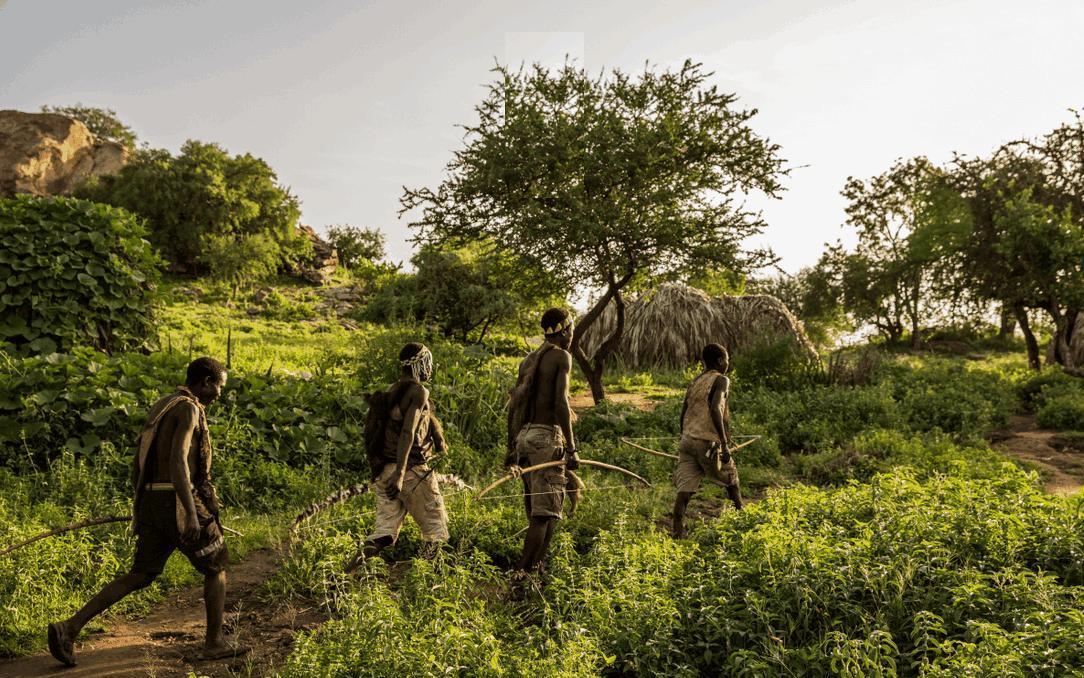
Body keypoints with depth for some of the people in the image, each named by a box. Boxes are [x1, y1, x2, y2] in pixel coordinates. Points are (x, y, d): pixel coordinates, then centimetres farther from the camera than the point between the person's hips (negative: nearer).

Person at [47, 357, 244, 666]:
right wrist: (191, 513, -27)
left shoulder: (159, 409, 18)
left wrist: (143, 509, 29)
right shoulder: (188, 409, -13)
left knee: (138, 577, 13)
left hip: (152, 504, 8)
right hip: (179, 504, -8)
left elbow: (138, 464, 21)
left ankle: (69, 628, 4)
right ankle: (215, 643, 13)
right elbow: (178, 462, -26)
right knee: (216, 567, 9)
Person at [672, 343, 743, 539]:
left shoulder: (694, 382, 17)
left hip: (687, 440, 6)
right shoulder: (721, 380, -5)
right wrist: (724, 443, -20)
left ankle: (677, 533, -6)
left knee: (685, 489, 1)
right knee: (731, 479, 17)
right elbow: (715, 409, -20)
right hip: (708, 442, -6)